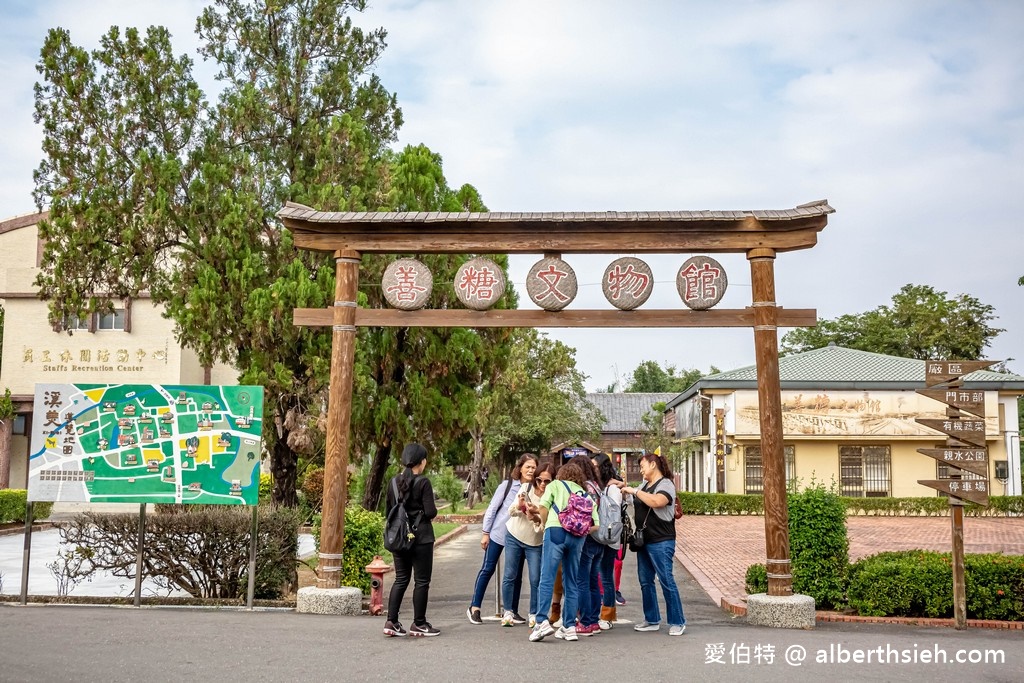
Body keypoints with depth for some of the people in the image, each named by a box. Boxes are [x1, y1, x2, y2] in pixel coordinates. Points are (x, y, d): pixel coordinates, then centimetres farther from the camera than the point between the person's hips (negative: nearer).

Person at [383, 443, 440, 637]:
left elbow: (388, 510, 10)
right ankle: (419, 624, 10)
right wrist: (433, 511, 6)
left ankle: (391, 622, 7)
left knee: (401, 579, 13)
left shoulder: (394, 482, 5)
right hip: (421, 537, -6)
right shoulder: (423, 482, -13)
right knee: (422, 581, 5)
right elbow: (430, 512, -16)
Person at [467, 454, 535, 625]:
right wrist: (485, 532, -4)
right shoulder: (507, 485, -9)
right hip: (498, 534, -2)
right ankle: (474, 608, 12)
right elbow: (492, 508, -4)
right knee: (487, 569, 4)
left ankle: (512, 611, 20)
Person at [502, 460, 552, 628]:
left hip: (535, 543, -1)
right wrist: (519, 506, -29)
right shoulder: (526, 488, -10)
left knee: (536, 580, -4)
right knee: (510, 576, 2)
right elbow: (510, 511, -8)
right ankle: (508, 612, 14)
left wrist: (538, 519, -38)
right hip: (514, 537, 1)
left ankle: (533, 615, 10)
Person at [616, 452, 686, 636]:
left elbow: (656, 502, -27)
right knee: (645, 581, 11)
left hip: (661, 542, -8)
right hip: (644, 541, 8)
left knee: (666, 581, -6)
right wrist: (624, 487, 4)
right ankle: (652, 620, 20)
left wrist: (634, 490, -20)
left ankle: (678, 622, 2)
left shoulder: (666, 484, -9)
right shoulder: (645, 485, 14)